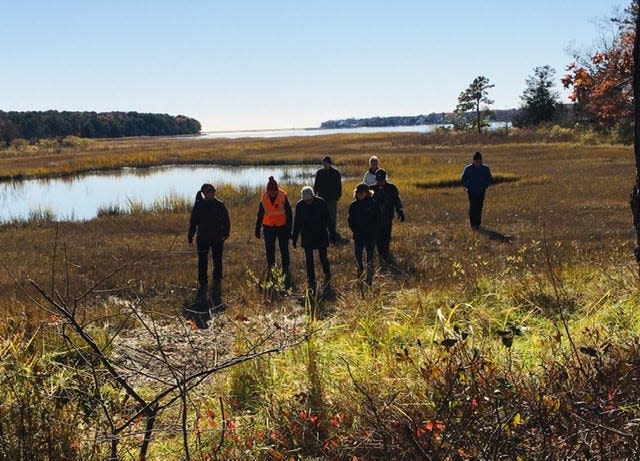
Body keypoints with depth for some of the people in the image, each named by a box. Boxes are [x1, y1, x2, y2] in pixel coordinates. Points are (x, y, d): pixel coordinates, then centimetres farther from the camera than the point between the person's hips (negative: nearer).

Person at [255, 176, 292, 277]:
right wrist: (257, 229, 6)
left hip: (282, 226, -2)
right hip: (268, 227, 2)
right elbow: (260, 214, 4)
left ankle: (285, 269, 20)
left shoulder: (283, 196, -13)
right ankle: (270, 269, 21)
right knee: (269, 250, 8)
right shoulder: (264, 198, -7)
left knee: (284, 249, 7)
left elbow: (289, 213, -6)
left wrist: (289, 229, -6)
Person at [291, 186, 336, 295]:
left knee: (323, 257, 4)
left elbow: (328, 219, -3)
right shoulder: (300, 205, -5)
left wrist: (332, 234, -2)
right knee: (309, 260, 3)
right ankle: (311, 284, 11)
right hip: (307, 238, 2)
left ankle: (327, 276, 31)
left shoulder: (321, 203, -11)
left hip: (321, 236, -2)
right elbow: (297, 223, 6)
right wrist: (294, 238, 8)